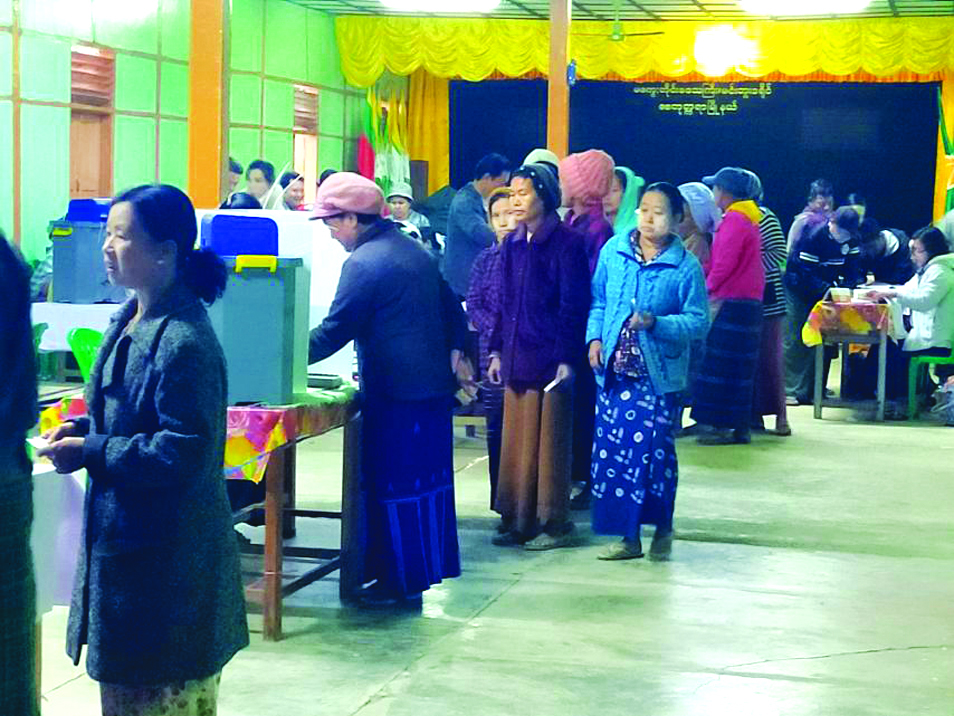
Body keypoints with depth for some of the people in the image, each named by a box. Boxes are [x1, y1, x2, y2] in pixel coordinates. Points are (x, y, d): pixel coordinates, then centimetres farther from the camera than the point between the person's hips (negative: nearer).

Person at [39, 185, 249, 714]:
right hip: (125, 538, 10)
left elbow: (184, 452, -24)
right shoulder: (132, 319, 8)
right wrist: (83, 428, 3)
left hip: (164, 557, -10)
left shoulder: (184, 343, -22)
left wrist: (89, 452, -19)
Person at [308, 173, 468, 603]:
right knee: (428, 478, 14)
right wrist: (455, 353, 22)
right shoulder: (414, 250, 14)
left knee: (394, 485, -1)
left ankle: (402, 579, 5)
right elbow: (450, 307, 20)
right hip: (434, 386, 9)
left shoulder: (364, 264, -15)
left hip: (395, 393, -9)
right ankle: (430, 565, 23)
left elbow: (334, 331, -15)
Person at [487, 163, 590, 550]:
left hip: (548, 360, -7)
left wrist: (566, 358, -14)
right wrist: (497, 350, 15)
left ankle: (553, 524, 9)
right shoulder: (512, 244, 12)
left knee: (548, 442, 0)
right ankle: (519, 520, 18)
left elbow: (573, 305, -11)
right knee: (516, 442, 10)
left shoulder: (566, 243, -8)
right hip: (516, 358, 7)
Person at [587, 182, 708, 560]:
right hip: (615, 370, 4)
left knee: (654, 452, -3)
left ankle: (662, 528, 19)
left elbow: (698, 321, -7)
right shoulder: (613, 251, 5)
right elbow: (598, 301, 14)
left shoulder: (686, 267, -5)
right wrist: (595, 337, 0)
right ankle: (629, 535, 15)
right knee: (612, 450, 4)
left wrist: (655, 323, -19)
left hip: (658, 374, -4)